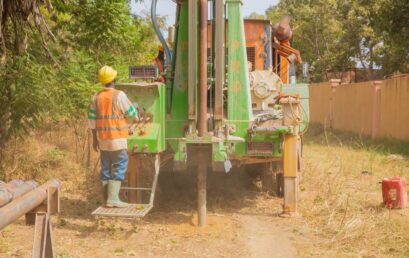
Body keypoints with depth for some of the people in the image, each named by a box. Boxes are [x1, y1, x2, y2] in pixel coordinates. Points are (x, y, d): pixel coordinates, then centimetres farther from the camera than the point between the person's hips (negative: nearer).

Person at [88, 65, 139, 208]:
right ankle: (113, 199, -8)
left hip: (103, 139, 6)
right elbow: (132, 114, -3)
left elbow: (92, 119, 7)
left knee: (106, 168, 12)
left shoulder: (96, 97, 3)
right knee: (119, 168, -2)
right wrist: (136, 119, 20)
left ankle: (107, 199, 15)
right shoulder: (119, 95, -12)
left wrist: (94, 138, 15)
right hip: (118, 139, -6)